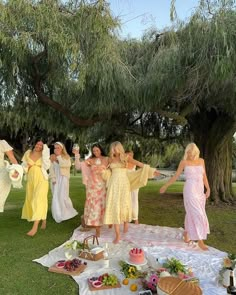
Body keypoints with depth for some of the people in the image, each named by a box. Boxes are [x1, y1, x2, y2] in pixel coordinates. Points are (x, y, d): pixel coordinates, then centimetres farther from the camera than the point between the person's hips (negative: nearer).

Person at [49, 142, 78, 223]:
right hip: (55, 179, 3)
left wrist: (59, 157, -15)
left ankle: (67, 213, 8)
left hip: (63, 179, -3)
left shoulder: (66, 157, 1)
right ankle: (58, 215, 14)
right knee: (56, 197, 3)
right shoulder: (52, 158, 6)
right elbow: (51, 169, 1)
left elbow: (67, 165, -18)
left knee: (63, 196, -10)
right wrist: (53, 179, -10)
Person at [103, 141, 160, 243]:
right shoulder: (111, 159, 10)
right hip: (113, 184, 2)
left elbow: (139, 164, 3)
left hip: (124, 183, -2)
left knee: (125, 204, 1)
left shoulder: (125, 157, 3)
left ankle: (126, 222, 37)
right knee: (114, 206, -4)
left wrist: (151, 170, 0)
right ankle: (117, 235, 2)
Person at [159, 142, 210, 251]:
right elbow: (176, 176, 3)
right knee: (197, 214, -7)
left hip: (200, 191, 5)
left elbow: (204, 176, 12)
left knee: (192, 213, 14)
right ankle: (200, 241, 2)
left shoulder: (201, 161, 9)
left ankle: (186, 233, 34)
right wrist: (165, 186, 4)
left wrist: (208, 189, 4)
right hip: (190, 190, -5)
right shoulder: (184, 162, -3)